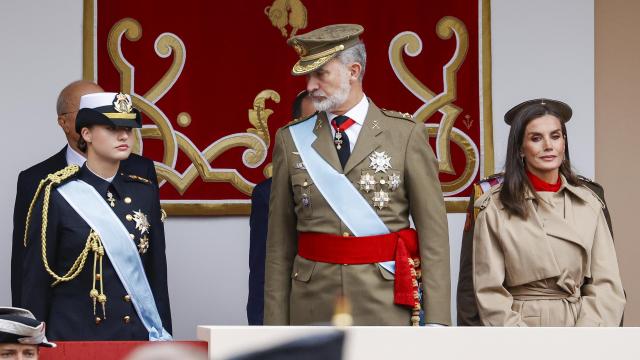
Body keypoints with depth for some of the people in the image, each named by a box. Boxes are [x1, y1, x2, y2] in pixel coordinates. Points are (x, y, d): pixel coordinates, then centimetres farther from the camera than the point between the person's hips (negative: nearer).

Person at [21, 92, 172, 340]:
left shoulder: (144, 192, 7)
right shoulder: (56, 195, -5)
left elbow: (158, 272, 9)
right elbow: (35, 280, -3)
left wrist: (162, 338, 5)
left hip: (138, 337, 3)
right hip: (74, 336, -3)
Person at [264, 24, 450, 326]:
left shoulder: (406, 135, 1)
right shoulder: (291, 139, 8)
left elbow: (433, 232, -1)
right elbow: (279, 244, 8)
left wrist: (435, 321, -7)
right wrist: (276, 325, 3)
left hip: (386, 305, -2)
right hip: (314, 309, 2)